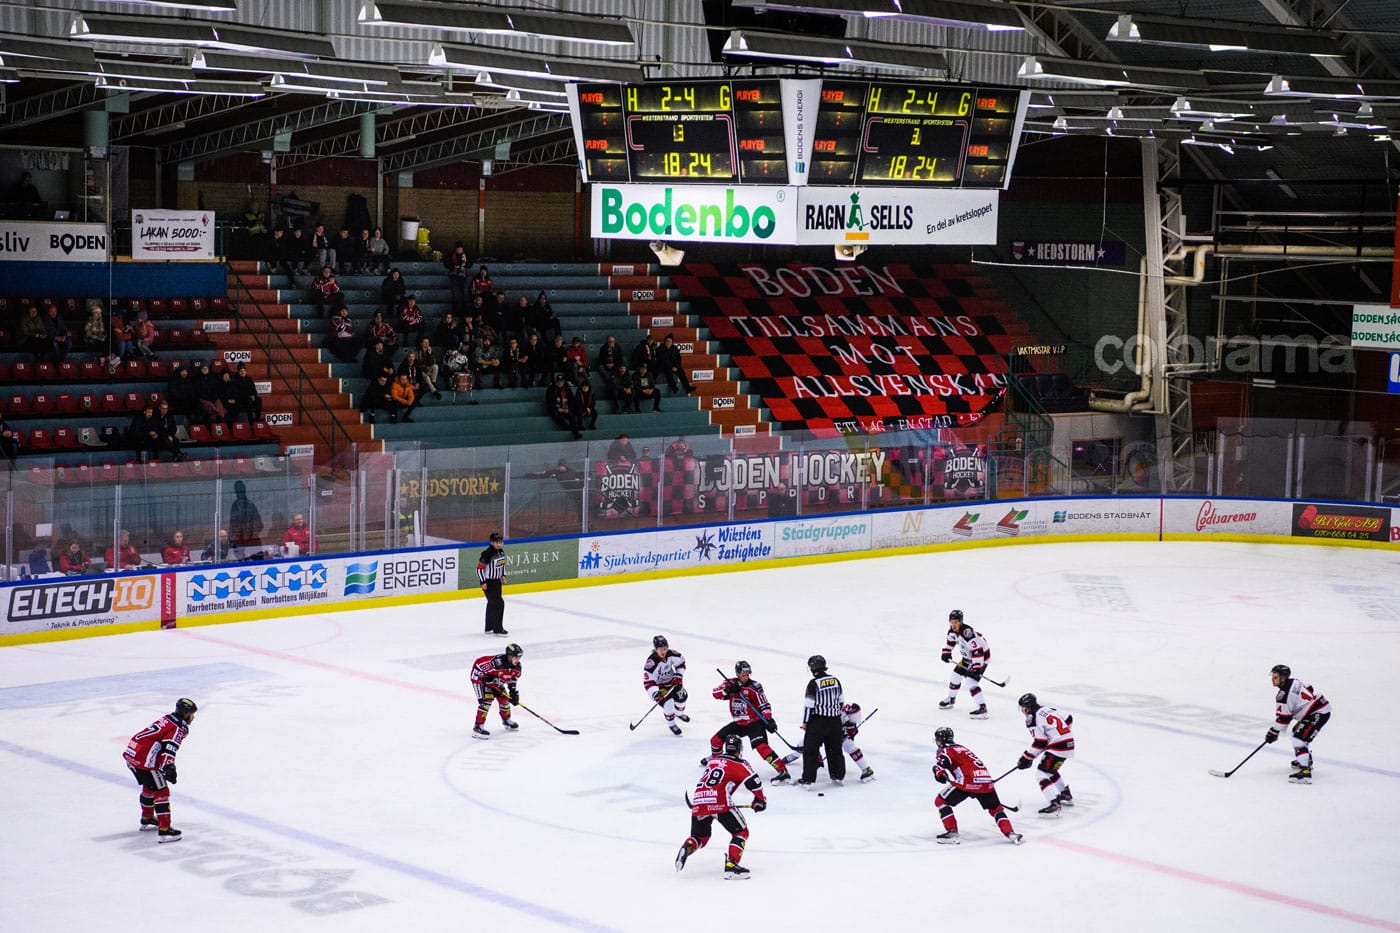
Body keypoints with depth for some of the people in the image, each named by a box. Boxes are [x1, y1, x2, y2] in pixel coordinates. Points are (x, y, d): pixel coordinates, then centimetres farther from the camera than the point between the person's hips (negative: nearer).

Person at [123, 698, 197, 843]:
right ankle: (164, 831, -8)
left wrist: (168, 765, 32)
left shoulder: (167, 719, 21)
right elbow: (169, 747, -23)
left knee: (149, 786, 29)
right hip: (145, 759, -10)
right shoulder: (179, 728, -9)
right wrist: (168, 767, -29)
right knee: (161, 792, -5)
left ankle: (147, 819, 46)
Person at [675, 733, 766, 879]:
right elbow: (753, 782, -3)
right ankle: (731, 865, -10)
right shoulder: (740, 764, 8)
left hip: (698, 802, 5)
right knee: (741, 832, 8)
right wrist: (760, 800, 13)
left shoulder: (712, 760, 26)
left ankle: (687, 847, -9)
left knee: (700, 836, 23)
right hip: (719, 802, -5)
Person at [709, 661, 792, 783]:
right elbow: (715, 693, -8)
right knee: (716, 740, 9)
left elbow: (764, 705, -12)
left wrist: (769, 720, -26)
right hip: (738, 723, 6)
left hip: (754, 722, -6)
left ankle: (783, 771, -32)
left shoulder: (754, 686, -14)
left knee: (761, 746, -26)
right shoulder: (731, 684, 0)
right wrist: (728, 690, -26)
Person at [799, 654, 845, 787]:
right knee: (835, 748, 18)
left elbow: (809, 704, -13)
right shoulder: (835, 681, 5)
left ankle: (808, 779, -1)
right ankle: (838, 776, 24)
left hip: (818, 721, -6)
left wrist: (805, 722, -3)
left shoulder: (814, 683, -14)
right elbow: (841, 702, 13)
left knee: (810, 750, 0)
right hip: (834, 721, 6)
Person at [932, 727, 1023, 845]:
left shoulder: (945, 751, 10)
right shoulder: (962, 748, 34)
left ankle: (952, 832, -1)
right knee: (996, 809, 24)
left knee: (940, 801, 7)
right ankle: (1010, 834, 8)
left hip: (968, 782, -7)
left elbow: (939, 769, -11)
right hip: (986, 779, 7)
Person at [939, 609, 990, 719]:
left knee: (971, 682, -19)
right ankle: (951, 699, 39)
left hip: (982, 656, -9)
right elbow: (950, 641, 15)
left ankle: (982, 708, -21)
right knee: (956, 674, 17)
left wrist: (977, 667, -36)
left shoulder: (968, 632, -35)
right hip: (968, 656, 9)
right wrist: (946, 653, 2)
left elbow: (978, 651, -35)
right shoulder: (952, 630, -7)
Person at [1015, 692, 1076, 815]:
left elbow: (1039, 743, -14)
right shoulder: (1049, 709, 14)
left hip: (1058, 747, -10)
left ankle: (1053, 804, -24)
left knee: (1043, 773, -10)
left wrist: (1027, 758, -7)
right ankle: (1066, 795, 40)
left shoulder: (1033, 719, -11)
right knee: (1051, 770, 28)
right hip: (1069, 742, 10)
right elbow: (1068, 719, 19)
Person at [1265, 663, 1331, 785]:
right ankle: (1307, 760, 47)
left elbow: (1283, 715, -16)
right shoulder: (1293, 682, 9)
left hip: (1318, 714, -11)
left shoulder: (1285, 693, -19)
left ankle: (1305, 772, -30)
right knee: (1298, 731, 30)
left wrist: (1274, 732, -7)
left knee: (1300, 738, -18)